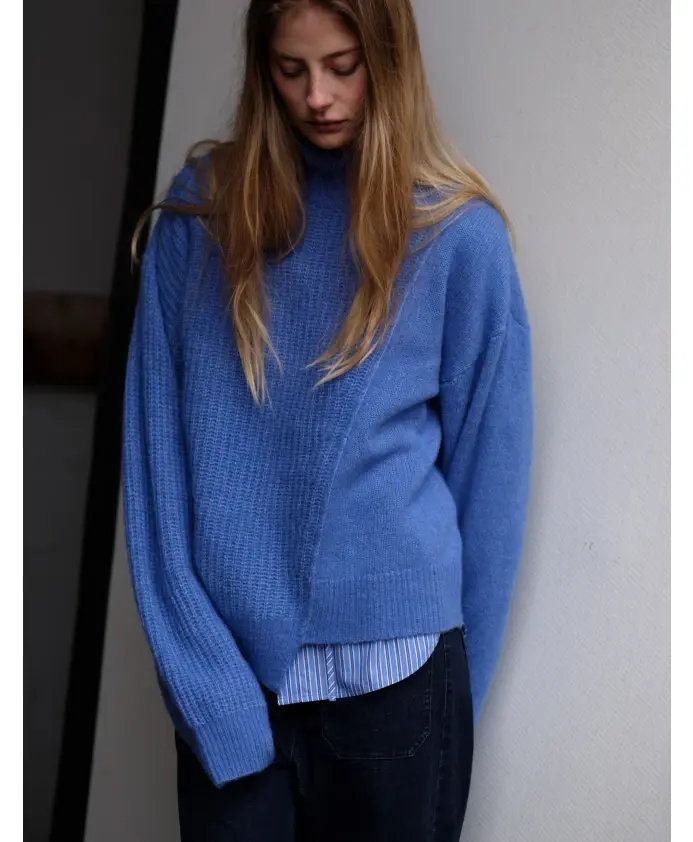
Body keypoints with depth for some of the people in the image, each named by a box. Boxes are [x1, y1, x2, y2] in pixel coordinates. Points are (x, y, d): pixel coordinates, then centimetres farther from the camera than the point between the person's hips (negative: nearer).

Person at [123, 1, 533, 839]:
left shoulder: (459, 232, -2)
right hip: (226, 659, 1)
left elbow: (488, 464, 2)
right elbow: (157, 436, -1)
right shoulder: (202, 208, 1)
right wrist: (194, 665, -8)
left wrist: (454, 680, 3)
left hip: (389, 666, -1)